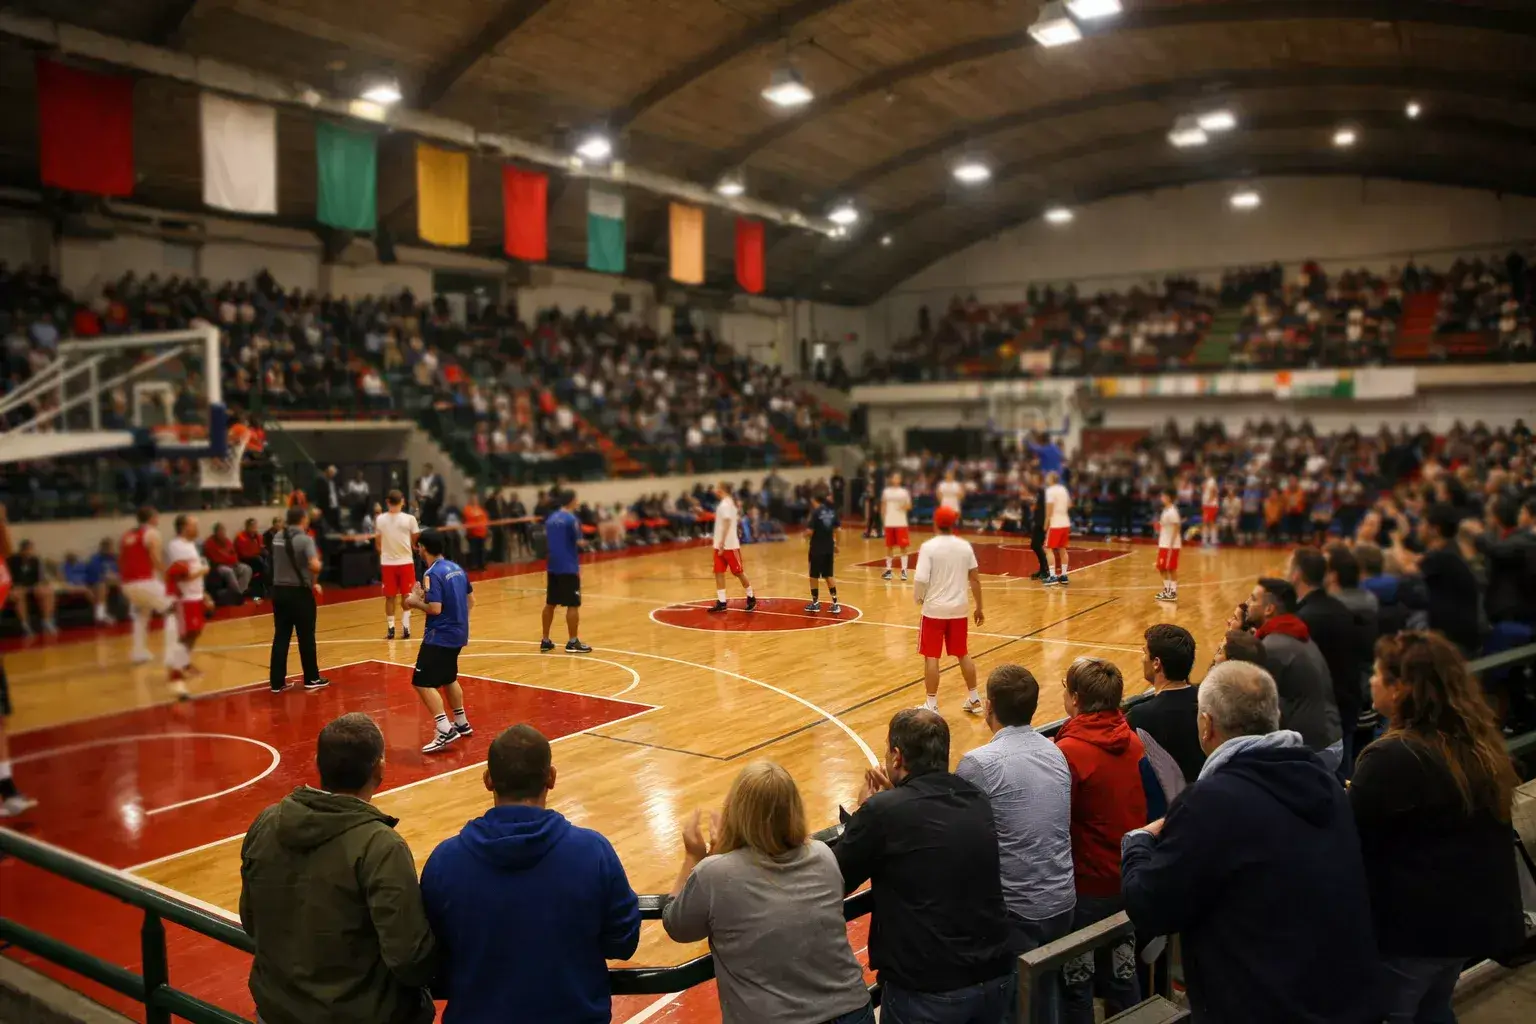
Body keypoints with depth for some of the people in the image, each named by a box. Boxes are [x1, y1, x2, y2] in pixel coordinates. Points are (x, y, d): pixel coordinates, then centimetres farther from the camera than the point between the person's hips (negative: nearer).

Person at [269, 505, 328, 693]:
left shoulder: (277, 537, 6)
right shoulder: (305, 539, -15)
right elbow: (314, 565, -27)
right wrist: (314, 580, -4)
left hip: (279, 590, 6)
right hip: (299, 592, -6)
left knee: (280, 637, 9)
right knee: (306, 637, 6)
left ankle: (277, 681, 11)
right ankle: (312, 679, 16)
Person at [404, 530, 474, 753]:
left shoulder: (432, 574, -18)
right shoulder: (456, 568, 9)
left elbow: (435, 609, -24)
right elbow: (470, 601, 15)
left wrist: (415, 602, -7)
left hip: (440, 636, -9)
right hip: (457, 633, 9)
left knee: (423, 683, -8)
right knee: (448, 679, 25)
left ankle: (445, 731, -15)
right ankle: (461, 724, 35)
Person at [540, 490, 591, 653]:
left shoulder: (550, 518, 10)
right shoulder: (571, 519, -13)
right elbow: (579, 543, -15)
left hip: (552, 566, 8)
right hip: (569, 567, -8)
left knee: (550, 604, 12)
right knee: (573, 605, -1)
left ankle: (545, 641, 17)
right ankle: (572, 642, 1)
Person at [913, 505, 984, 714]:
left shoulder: (929, 546, -12)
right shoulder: (965, 546, 1)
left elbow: (920, 579, -19)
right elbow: (975, 579, 5)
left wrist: (918, 598, 1)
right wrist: (979, 608, 15)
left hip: (934, 609, -4)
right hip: (958, 609, 4)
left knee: (931, 657, 3)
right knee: (963, 654, 17)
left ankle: (932, 705, 5)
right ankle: (974, 699, 26)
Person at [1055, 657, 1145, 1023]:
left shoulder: (1070, 751, -24)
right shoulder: (1133, 741, -4)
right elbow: (1137, 807, 7)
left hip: (1087, 885, -6)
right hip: (1128, 879, 6)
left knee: (1076, 980, 11)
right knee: (1122, 973, 21)